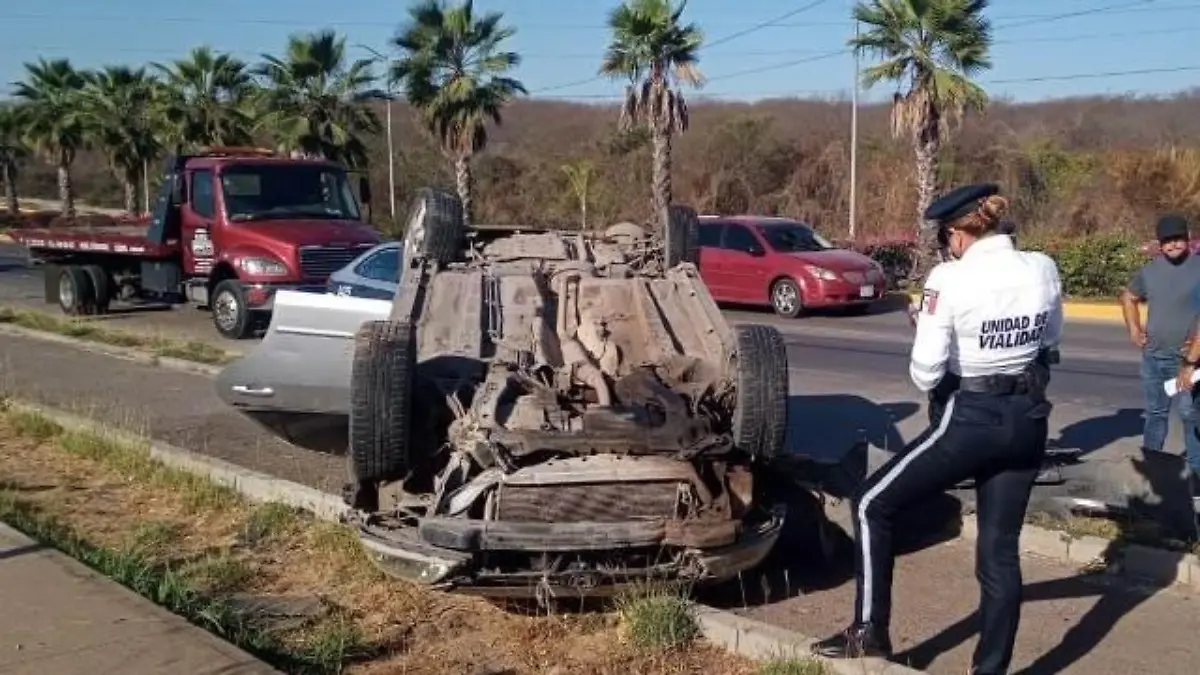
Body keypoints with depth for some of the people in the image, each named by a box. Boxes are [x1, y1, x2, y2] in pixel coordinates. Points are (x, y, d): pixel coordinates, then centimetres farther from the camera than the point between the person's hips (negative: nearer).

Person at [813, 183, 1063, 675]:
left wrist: (929, 381, 4)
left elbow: (926, 370, -17)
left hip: (969, 421, -6)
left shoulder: (951, 279, -17)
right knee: (1000, 550, 14)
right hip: (1027, 421, 6)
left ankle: (869, 632, 15)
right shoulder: (1043, 269, 0)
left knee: (872, 505, 10)